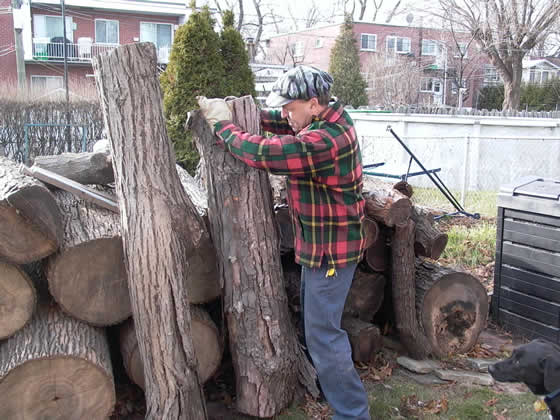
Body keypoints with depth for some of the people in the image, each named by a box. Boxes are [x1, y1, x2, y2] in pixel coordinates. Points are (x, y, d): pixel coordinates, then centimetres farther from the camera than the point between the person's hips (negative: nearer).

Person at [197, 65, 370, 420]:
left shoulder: (322, 142, -29)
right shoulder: (334, 117, 2)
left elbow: (261, 152, -26)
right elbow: (282, 123, 11)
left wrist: (223, 125, -11)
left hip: (329, 250, -10)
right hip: (322, 243, 10)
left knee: (323, 332, -3)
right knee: (316, 320, 24)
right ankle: (327, 382, 42)